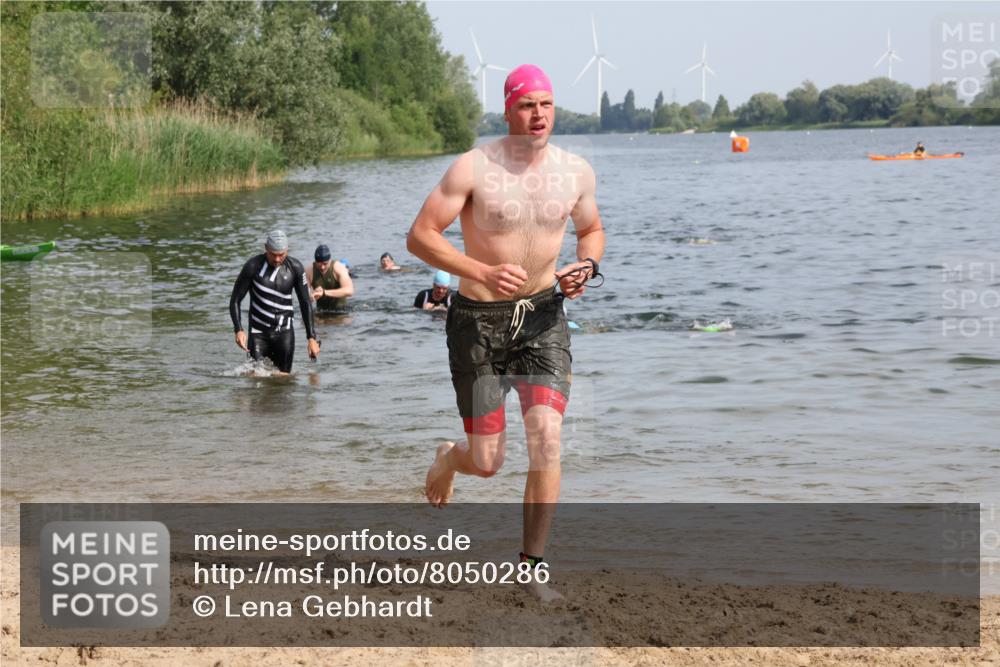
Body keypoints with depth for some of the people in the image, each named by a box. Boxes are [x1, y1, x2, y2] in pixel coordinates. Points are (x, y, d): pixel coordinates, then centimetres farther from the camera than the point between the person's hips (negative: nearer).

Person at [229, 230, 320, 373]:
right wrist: (239, 330, -20)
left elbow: (306, 303, 3)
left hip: (284, 331, 1)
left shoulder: (295, 267, -4)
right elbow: (235, 301, -6)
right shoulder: (253, 266, -9)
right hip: (258, 332, -1)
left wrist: (312, 338, -3)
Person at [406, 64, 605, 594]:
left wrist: (586, 265, -5)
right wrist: (483, 271, -27)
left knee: (546, 437, -16)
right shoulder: (473, 168, -14)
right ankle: (449, 460, 41)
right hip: (478, 321, -3)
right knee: (488, 462, 0)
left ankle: (531, 567, -4)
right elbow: (419, 236, -15)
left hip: (543, 317, 3)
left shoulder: (576, 172, 0)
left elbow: (592, 229, 19)